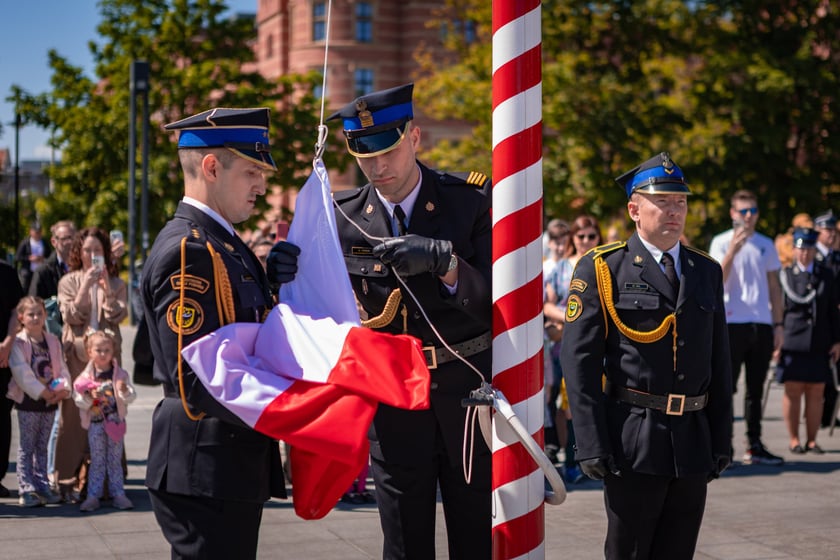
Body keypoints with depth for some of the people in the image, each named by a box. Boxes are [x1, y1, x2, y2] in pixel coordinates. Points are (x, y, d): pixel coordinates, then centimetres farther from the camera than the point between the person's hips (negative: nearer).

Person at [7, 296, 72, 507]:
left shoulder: (53, 341, 9)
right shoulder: (18, 343, -8)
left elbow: (61, 368, 8)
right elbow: (21, 373, -16)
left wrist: (64, 388, -11)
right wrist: (43, 392, -19)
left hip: (50, 401, 5)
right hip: (27, 401, -5)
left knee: (42, 446, 12)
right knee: (26, 446, -1)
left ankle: (42, 486, 18)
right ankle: (26, 489, 2)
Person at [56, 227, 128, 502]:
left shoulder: (116, 283, 12)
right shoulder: (68, 281, 9)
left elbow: (117, 316, -1)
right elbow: (71, 317, -3)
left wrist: (106, 288, -11)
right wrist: (85, 286, -11)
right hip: (77, 353, -1)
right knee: (75, 414, -5)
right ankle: (71, 480, -1)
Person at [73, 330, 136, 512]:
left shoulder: (120, 374, -2)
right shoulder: (86, 376, -3)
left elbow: (131, 398, -4)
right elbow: (78, 400, -2)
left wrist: (124, 390, -24)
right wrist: (87, 397, -22)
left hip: (115, 422, 0)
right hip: (95, 423, 0)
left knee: (115, 459, 8)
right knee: (97, 460, 4)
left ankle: (118, 494, 13)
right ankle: (93, 496, 7)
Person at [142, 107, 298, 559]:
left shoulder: (222, 244, 14)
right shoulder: (187, 251, -17)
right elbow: (195, 381, -23)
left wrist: (278, 282, -4)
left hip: (234, 460, 10)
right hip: (206, 468, -10)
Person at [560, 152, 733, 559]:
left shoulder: (707, 272, 12)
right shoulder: (600, 270, -3)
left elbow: (719, 362, 13)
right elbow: (579, 360, -9)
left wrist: (721, 440, 9)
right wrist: (592, 446, -14)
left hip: (693, 443, 5)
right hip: (633, 443, -4)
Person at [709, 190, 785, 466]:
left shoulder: (766, 244, 13)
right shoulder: (721, 242, 0)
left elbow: (774, 287, 16)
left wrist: (778, 324, 10)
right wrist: (733, 249, -24)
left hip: (762, 324, 4)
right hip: (732, 322, -4)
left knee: (756, 389, 8)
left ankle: (754, 445, 13)